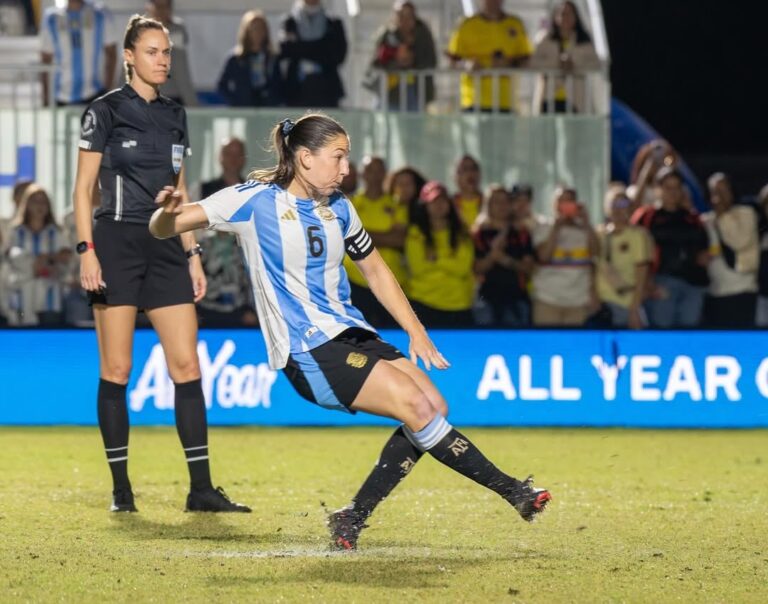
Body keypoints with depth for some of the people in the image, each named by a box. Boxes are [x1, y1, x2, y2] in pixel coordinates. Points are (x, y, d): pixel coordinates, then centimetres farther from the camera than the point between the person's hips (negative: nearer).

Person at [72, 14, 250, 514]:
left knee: (187, 365, -2)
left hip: (165, 248, 5)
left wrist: (192, 255, 13)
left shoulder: (174, 115, 14)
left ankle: (201, 488, -2)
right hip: (117, 244, -5)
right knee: (117, 369, -2)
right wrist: (87, 250, -13)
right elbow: (84, 188, -4)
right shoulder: (106, 111, -2)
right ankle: (121, 487, 5)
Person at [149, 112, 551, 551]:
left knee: (434, 404, -6)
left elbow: (374, 268, 23)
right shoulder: (254, 201, -8)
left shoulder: (338, 207, 11)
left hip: (351, 333, 8)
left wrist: (416, 332, 13)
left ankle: (353, 519, 2)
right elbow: (164, 229, -10)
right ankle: (509, 489, -7)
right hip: (306, 350, -8)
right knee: (417, 407, -19)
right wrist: (168, 212, -35)